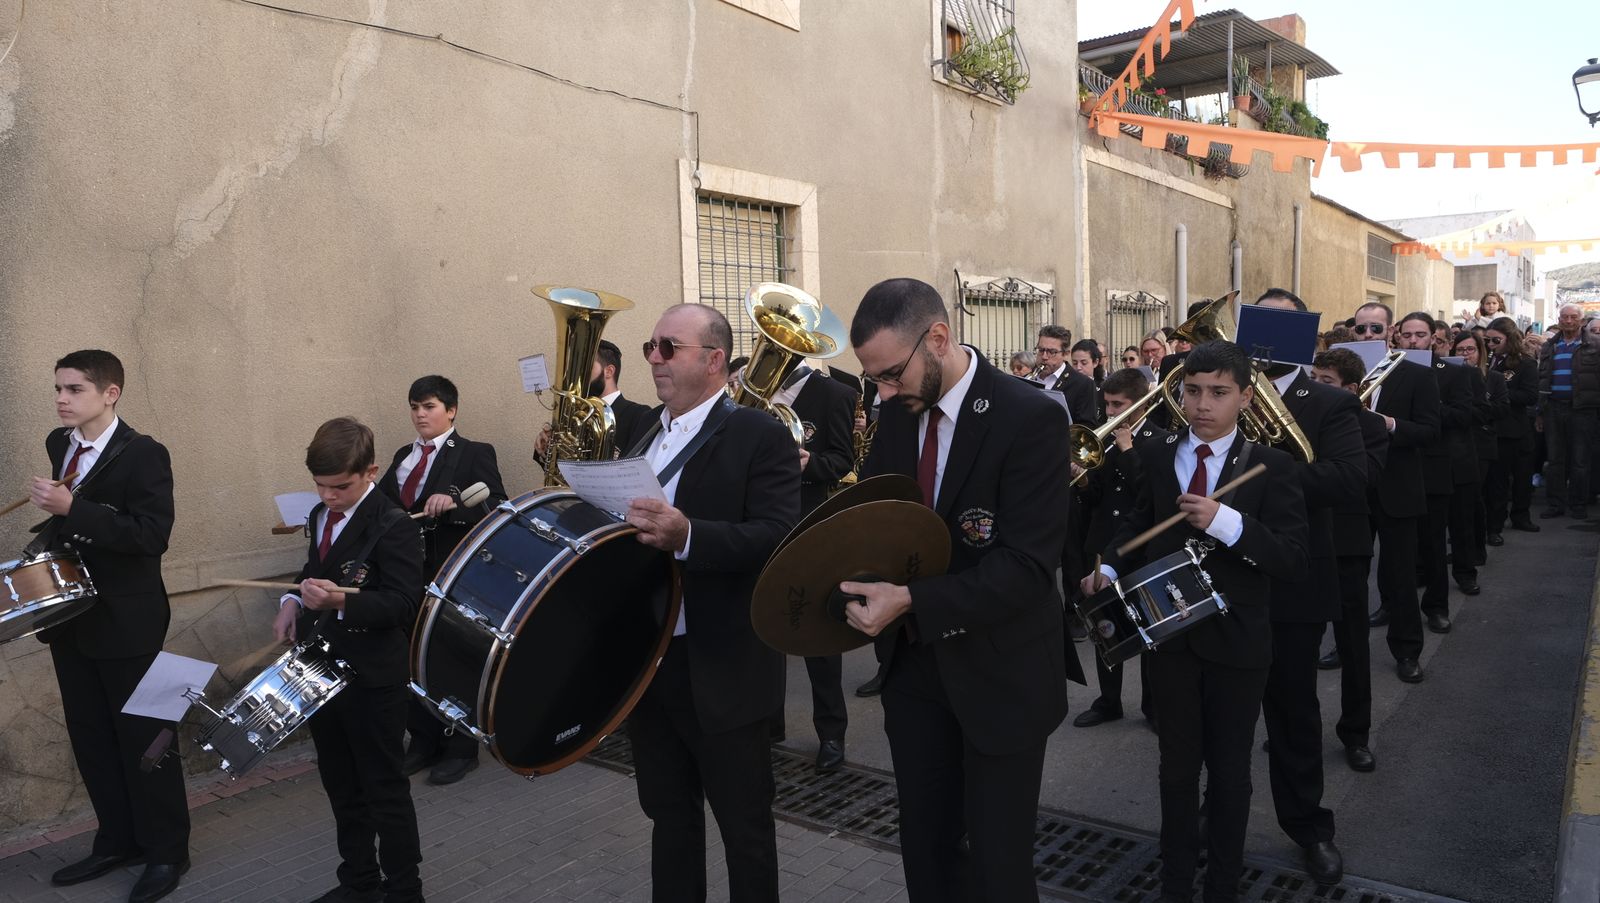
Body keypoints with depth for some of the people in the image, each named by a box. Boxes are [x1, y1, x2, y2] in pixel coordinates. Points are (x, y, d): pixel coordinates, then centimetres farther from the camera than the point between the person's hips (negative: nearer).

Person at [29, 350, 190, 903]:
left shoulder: (144, 454, -17)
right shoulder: (59, 445, 7)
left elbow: (152, 535, -26)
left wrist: (70, 509, -31)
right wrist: (47, 541, 2)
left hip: (126, 620, -7)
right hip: (70, 616, 8)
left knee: (143, 738, 3)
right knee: (90, 738, 15)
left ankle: (167, 852, 16)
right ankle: (117, 841, 30)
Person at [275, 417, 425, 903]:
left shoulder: (393, 526, -18)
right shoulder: (320, 516, 8)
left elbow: (403, 603, -23)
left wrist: (341, 601, -37)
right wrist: (294, 600, 2)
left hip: (373, 681, -8)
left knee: (384, 791, 3)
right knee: (342, 788, 19)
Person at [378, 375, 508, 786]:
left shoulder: (474, 454, -7)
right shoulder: (403, 456, 14)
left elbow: (497, 507, -17)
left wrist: (454, 503, -31)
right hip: (409, 574, 6)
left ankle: (460, 749, 21)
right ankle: (423, 741, 30)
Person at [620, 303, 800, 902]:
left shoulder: (760, 435, -12)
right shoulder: (641, 432, 11)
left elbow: (780, 536, -23)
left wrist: (687, 536, -34)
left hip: (722, 669, -6)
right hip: (645, 660, 7)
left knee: (744, 822, 10)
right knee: (668, 811, 21)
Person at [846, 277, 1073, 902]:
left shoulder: (1031, 419, -19)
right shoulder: (898, 411, 1)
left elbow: (1027, 565, -24)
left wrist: (912, 602, -32)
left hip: (1000, 674, -5)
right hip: (914, 665, 6)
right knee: (924, 846, 17)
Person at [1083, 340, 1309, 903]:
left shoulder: (1270, 466, -8)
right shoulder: (1156, 457, 1)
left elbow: (1293, 559, -16)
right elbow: (1137, 524, 12)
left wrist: (1226, 522, -30)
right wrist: (1110, 567, -7)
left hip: (1237, 640, -2)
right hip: (1169, 633, 2)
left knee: (1230, 769, 13)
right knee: (1177, 765, 15)